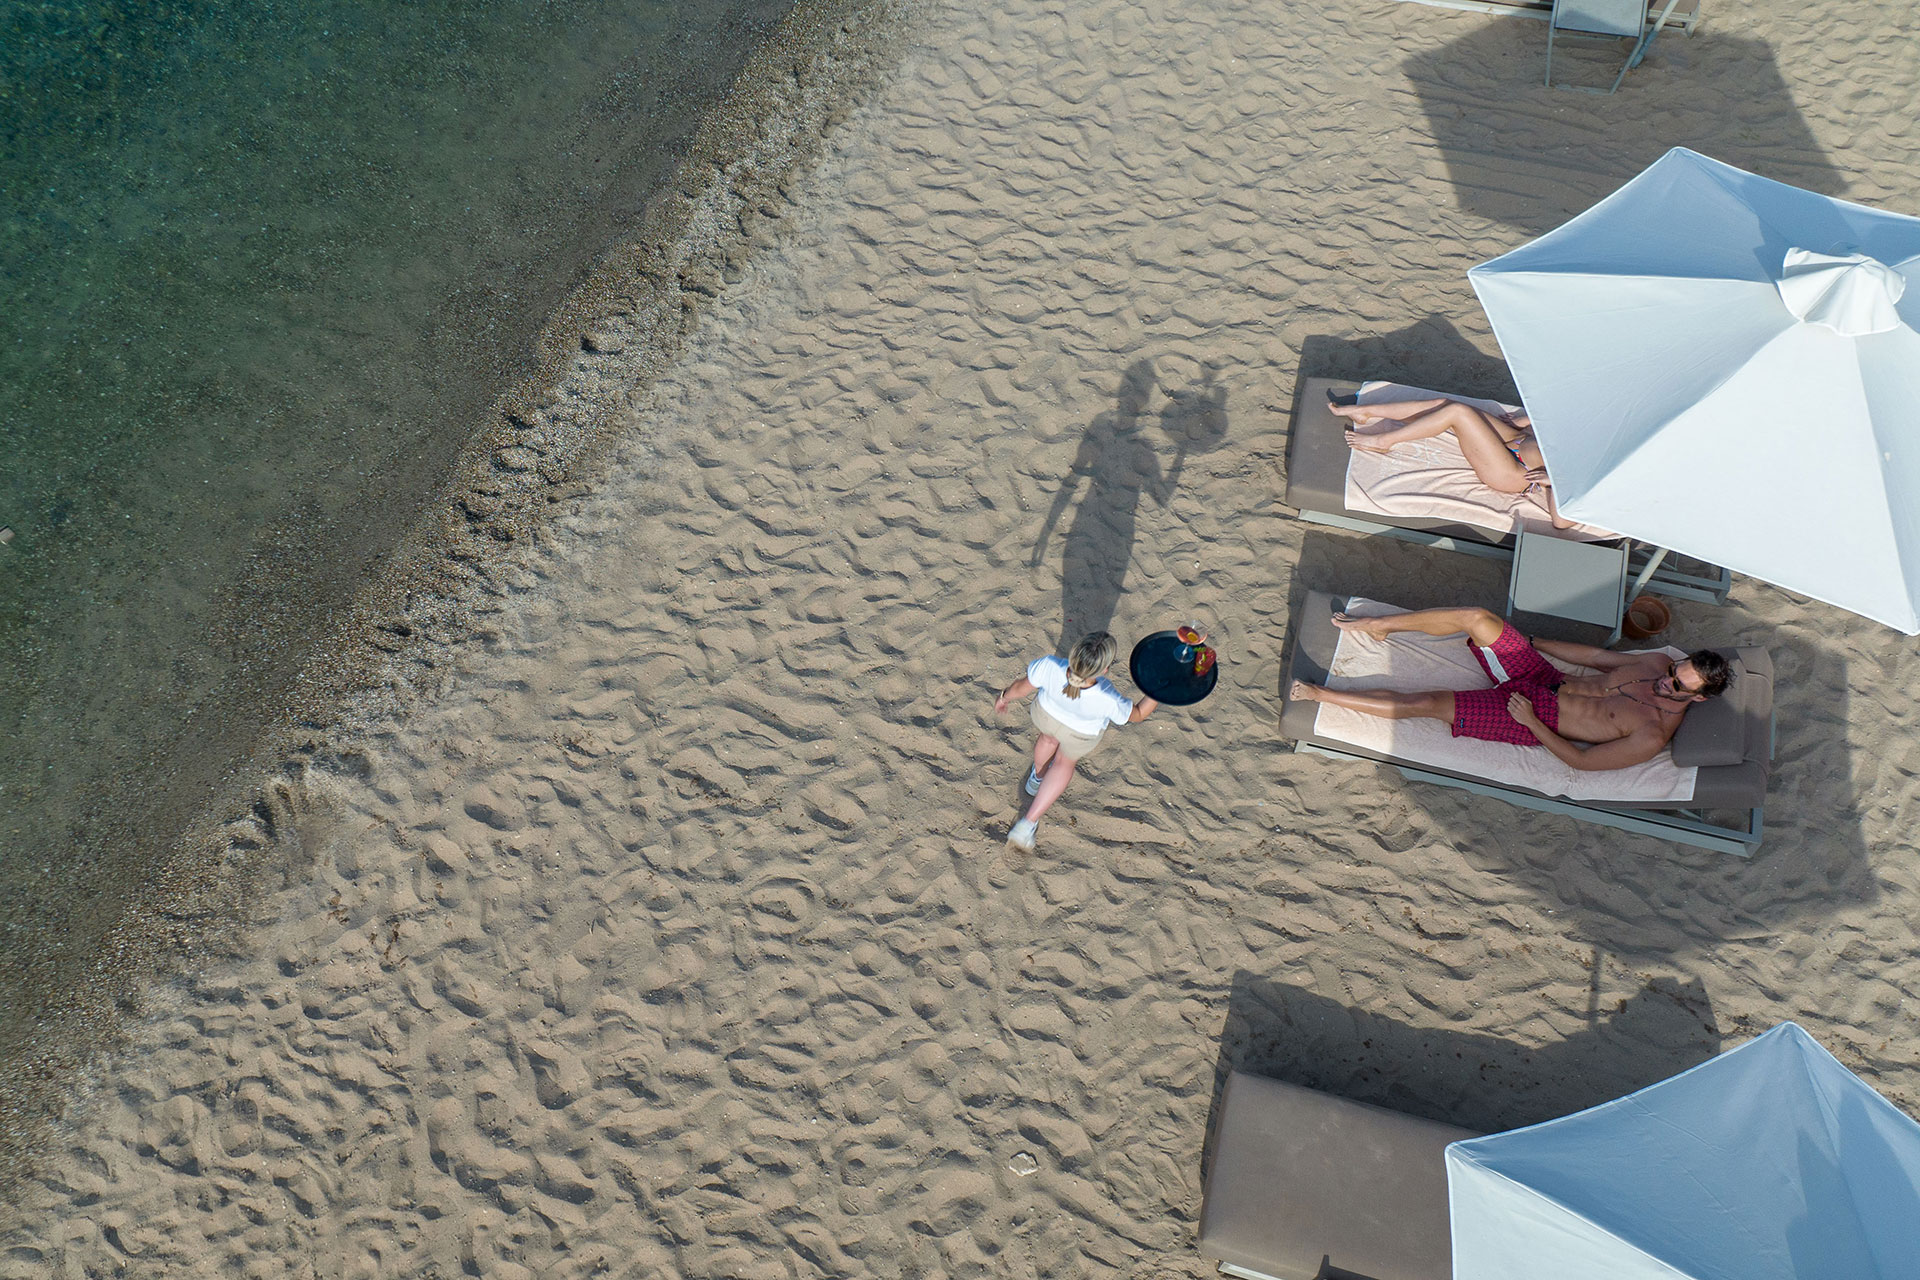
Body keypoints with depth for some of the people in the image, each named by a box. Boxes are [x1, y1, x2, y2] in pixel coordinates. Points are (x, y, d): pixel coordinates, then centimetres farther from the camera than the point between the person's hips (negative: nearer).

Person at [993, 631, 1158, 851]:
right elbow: (1136, 715, -21)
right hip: (1081, 733, -1)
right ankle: (1028, 823, 37)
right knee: (1066, 761, 31)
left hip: (1046, 713, 1)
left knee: (1049, 738, 37)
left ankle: (1038, 777, 69)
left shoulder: (1050, 668, -43)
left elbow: (1021, 687, -20)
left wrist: (1004, 696, 0)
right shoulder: (1108, 701, -45)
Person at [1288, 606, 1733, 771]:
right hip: (1544, 677, 7)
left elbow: (1581, 760, -19)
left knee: (1427, 703, -20)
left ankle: (1321, 694, -10)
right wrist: (1532, 642, 16)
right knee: (1477, 618, -13)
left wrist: (1530, 721, -20)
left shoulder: (1654, 735, -18)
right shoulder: (1658, 663, 2)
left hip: (1534, 721, -7)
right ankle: (1380, 623, 5)